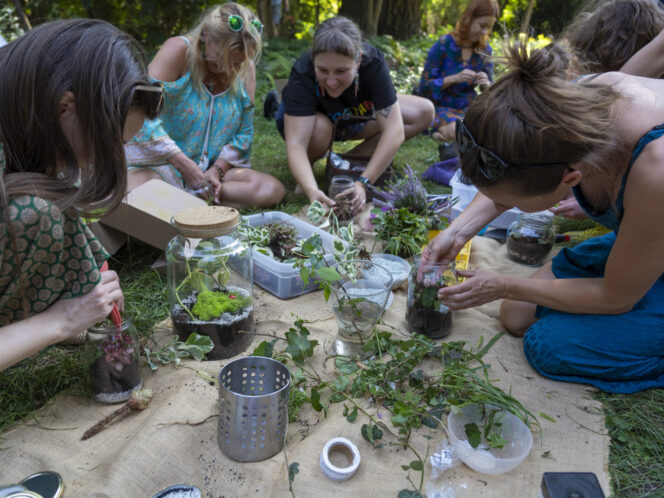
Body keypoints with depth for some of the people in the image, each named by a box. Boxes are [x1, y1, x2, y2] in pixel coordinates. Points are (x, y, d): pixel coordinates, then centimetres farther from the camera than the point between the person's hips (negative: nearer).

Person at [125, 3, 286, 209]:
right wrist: (187, 167, -21)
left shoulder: (244, 69, 3)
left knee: (274, 190, -20)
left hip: (214, 167, 5)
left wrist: (218, 169, -9)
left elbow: (245, 132, 6)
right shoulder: (178, 50, -13)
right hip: (160, 162, -5)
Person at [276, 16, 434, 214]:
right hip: (302, 119, -3)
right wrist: (312, 191, -60)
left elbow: (393, 132, -36)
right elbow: (295, 144, -43)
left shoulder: (373, 63, -32)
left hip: (353, 117, 3)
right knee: (320, 128, -41)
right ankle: (306, 166, -7)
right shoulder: (302, 73, -36)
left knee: (424, 112, -13)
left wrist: (362, 183, -46)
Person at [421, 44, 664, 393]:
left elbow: (615, 298, -24)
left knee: (552, 345, -14)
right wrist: (457, 232, -11)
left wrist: (503, 287, -17)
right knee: (517, 318, 3)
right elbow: (512, 177, -2)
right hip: (630, 238, 6)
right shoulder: (569, 103, -27)